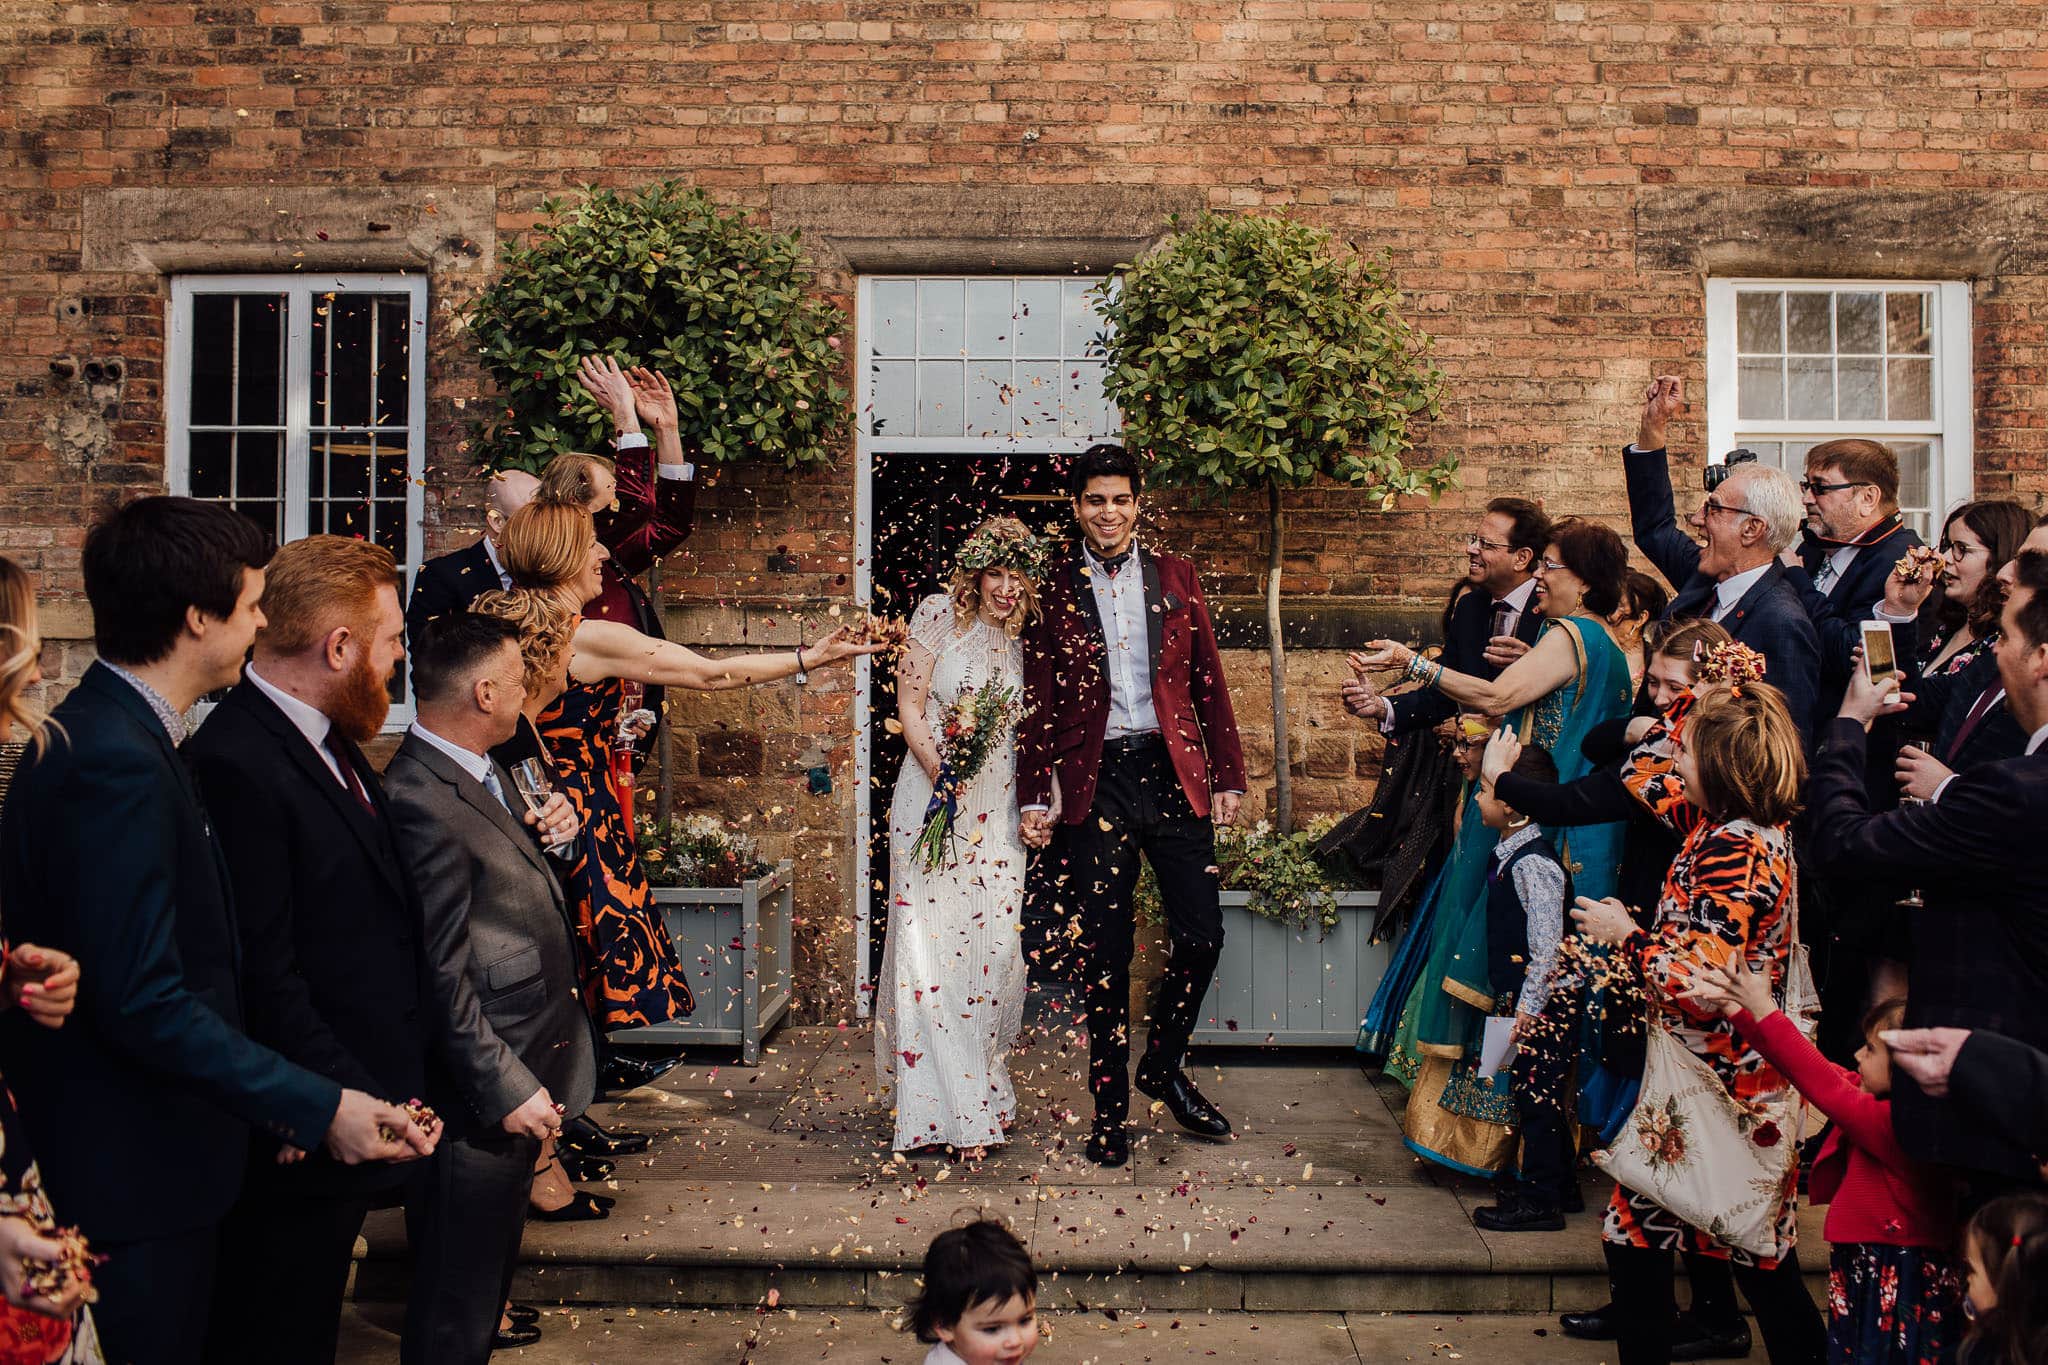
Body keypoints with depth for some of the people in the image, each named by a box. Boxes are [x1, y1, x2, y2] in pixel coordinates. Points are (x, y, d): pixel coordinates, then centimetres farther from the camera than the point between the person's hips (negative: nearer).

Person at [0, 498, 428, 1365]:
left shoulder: (119, 734, 7)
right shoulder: (116, 761, -24)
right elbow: (143, 1002, -27)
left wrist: (272, 1100, 10)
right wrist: (317, 1107, -23)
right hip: (134, 1173, -9)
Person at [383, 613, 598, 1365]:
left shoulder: (481, 771, 7)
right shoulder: (422, 800, -24)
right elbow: (441, 974, -22)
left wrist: (532, 834, 3)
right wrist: (506, 1088, -19)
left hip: (522, 1069, 10)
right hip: (485, 1093, -10)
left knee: (485, 1273, 25)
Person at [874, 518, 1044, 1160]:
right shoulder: (939, 615, -1)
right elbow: (909, 706, -4)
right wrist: (939, 773, -17)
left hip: (1000, 809, 3)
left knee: (996, 947, 0)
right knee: (929, 944, -4)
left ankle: (981, 1084, 19)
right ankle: (956, 1110, 5)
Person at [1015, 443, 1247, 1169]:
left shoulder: (1176, 577, 8)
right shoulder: (1053, 589, 3)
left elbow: (1209, 682, 8)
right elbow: (1038, 702, 3)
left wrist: (1227, 776, 3)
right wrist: (1033, 797, -2)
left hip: (1174, 772, 2)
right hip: (1095, 782, -2)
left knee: (1201, 934, 2)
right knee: (1105, 952, 4)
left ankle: (1163, 1067, 27)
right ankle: (1110, 1103, 19)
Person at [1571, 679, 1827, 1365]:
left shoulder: (1737, 854, -23)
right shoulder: (1724, 826, 4)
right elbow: (1645, 772, 18)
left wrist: (1627, 937, -14)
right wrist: (1704, 696, 10)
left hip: (1716, 1086, -9)